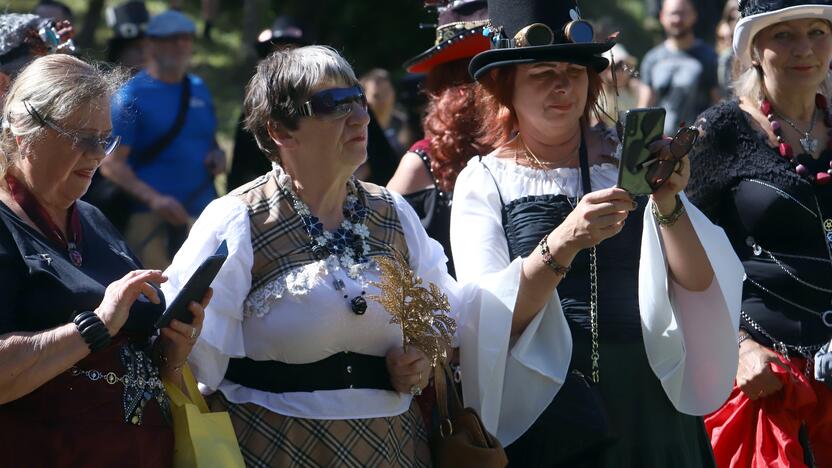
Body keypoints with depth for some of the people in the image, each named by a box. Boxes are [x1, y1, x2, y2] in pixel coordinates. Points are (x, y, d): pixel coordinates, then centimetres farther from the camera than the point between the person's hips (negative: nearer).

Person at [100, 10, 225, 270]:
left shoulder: (199, 90, 16)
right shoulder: (131, 95, -3)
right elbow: (111, 164, -8)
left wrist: (218, 156, 3)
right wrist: (154, 199, -21)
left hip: (203, 213, 6)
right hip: (151, 218, -6)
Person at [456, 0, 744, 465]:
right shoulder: (484, 182, -1)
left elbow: (699, 283, -5)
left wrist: (668, 206, -23)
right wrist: (563, 243, -30)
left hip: (649, 402, 2)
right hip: (546, 405, -2)